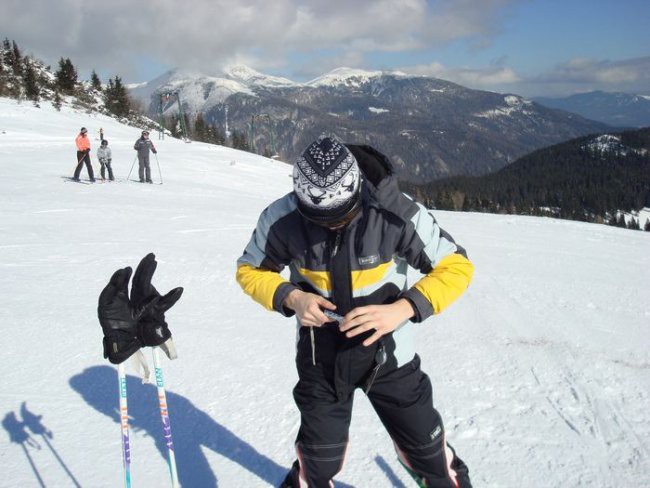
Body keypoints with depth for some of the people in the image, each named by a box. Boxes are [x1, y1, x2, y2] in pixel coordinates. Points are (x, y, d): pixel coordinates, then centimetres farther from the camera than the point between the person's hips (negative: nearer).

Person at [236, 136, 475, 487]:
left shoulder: (396, 212, -23)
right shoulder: (282, 218, -19)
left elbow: (456, 267, -14)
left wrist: (402, 309, -29)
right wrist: (291, 298, -22)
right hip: (321, 353, 1)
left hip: (387, 351, 0)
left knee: (427, 450, 11)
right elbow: (250, 270, -2)